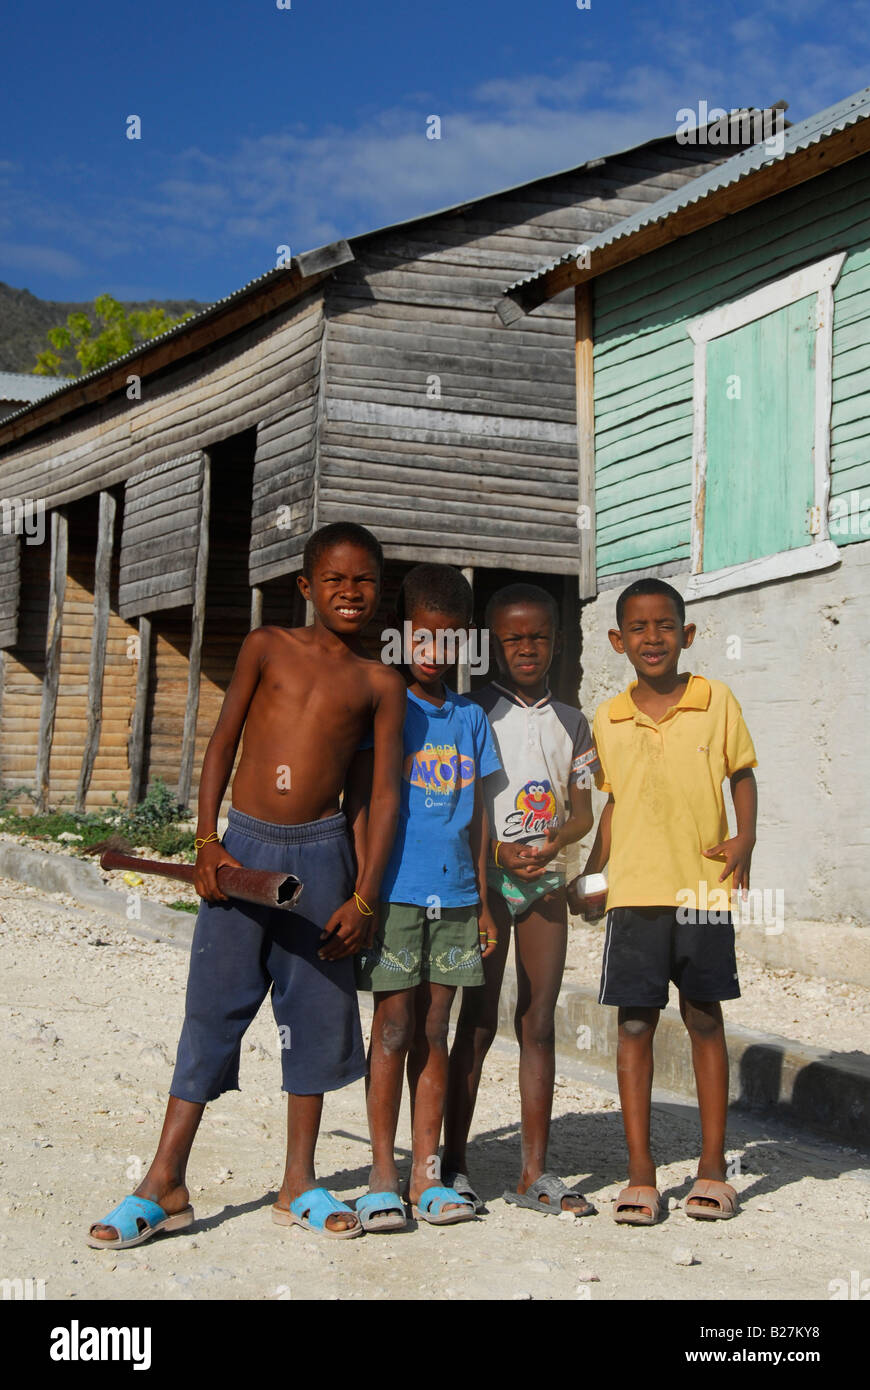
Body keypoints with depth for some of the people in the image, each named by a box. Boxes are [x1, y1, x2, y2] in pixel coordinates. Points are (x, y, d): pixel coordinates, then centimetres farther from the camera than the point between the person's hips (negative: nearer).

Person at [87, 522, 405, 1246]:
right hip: (244, 846, -1)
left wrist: (364, 895, -4)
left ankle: (299, 1185, 18)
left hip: (321, 854, 1)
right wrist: (207, 842, -5)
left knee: (317, 1013, 5)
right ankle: (165, 1186, 8)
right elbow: (222, 743, 4)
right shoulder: (267, 646, 4)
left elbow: (385, 793, 3)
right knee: (213, 1006, 1)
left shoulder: (380, 683, 5)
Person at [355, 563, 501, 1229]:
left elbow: (476, 814, 15)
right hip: (395, 892, -4)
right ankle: (383, 1174, 7)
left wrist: (483, 900, 12)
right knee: (393, 1029, -2)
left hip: (454, 896, 4)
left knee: (434, 1031, 8)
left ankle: (427, 1173, 14)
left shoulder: (470, 717, 12)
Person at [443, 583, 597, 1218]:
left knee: (540, 1022, 5)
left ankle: (535, 1172, 10)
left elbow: (582, 810, 10)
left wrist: (556, 839, -11)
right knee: (478, 1021, -2)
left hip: (547, 878, 4)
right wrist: (498, 850, -16)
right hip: (485, 876, -3)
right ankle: (454, 1163, 6)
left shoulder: (571, 722, 12)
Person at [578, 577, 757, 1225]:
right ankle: (640, 1174, 9)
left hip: (704, 889, -1)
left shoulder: (717, 700, 0)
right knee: (635, 1024, 1)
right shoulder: (608, 720, 5)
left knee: (705, 1020, 7)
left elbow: (742, 774, 9)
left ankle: (713, 1167, 18)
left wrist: (745, 836, -6)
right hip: (635, 894, 1)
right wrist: (585, 872, 8)